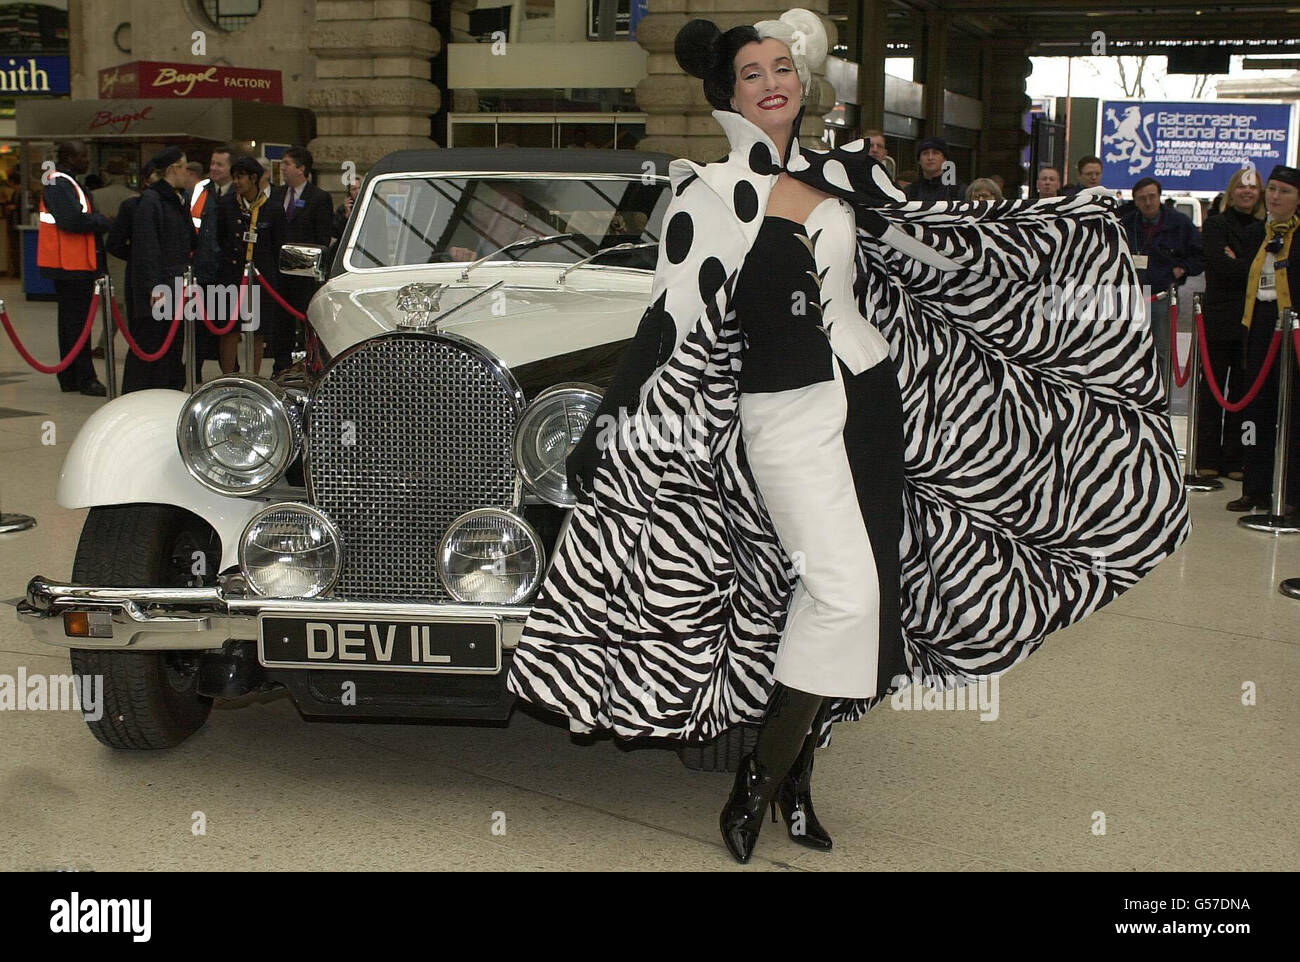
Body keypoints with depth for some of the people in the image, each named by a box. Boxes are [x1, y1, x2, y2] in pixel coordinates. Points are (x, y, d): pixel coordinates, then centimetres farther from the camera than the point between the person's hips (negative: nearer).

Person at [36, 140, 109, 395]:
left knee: (71, 320, 13)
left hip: (74, 265, 11)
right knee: (77, 321, -6)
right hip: (70, 266, -11)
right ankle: (84, 379, -3)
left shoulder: (67, 183, 18)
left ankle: (69, 378, 19)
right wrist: (104, 222, -13)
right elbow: (72, 220, -25)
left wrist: (97, 221, 2)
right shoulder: (59, 186, -15)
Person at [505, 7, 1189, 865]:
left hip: (871, 397, 6)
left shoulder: (841, 173, 9)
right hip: (783, 411, -6)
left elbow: (929, 247, 18)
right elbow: (673, 324, -7)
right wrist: (607, 436, -11)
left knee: (857, 596, 7)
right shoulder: (711, 192, -6)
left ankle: (794, 771, 21)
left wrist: (1071, 223, 22)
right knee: (842, 590, -18)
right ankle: (761, 781, -2)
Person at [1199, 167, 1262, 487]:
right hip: (1219, 319, -3)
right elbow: (1221, 266, -11)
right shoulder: (1215, 225, 3)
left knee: (1242, 390, 3)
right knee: (1212, 388, 1)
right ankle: (1208, 459, 5)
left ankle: (1235, 459, 8)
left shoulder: (1265, 230, 14)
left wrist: (1238, 263, -9)